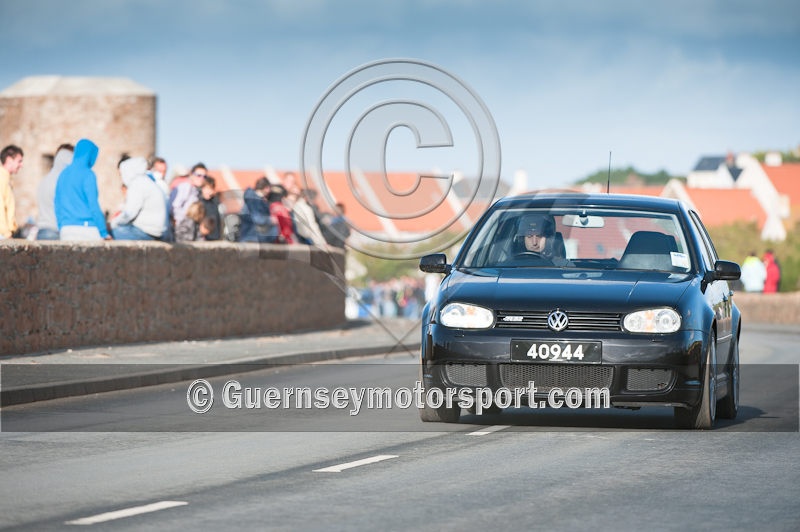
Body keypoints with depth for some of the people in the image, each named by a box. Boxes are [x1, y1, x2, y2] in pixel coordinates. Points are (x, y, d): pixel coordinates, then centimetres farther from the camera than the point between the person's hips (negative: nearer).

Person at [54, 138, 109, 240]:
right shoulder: (87, 174, -6)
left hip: (65, 229, 6)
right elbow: (93, 205, -9)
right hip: (86, 228, -6)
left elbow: (57, 205, 16)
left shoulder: (63, 174, 13)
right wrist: (104, 232, -5)